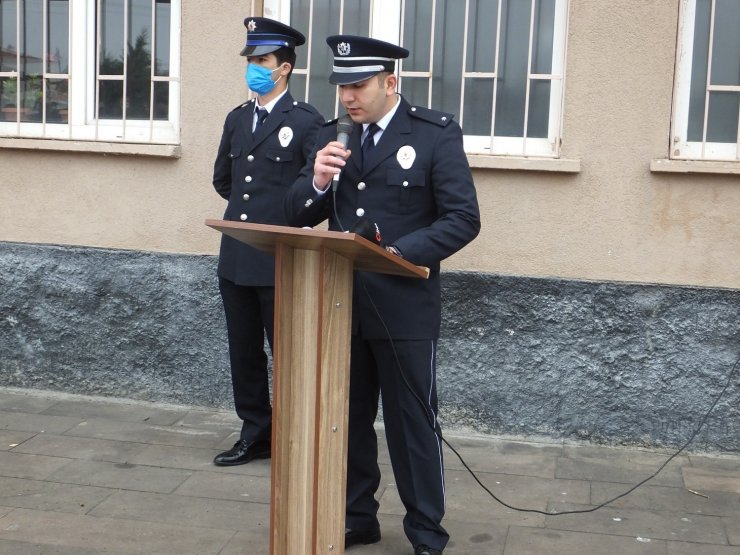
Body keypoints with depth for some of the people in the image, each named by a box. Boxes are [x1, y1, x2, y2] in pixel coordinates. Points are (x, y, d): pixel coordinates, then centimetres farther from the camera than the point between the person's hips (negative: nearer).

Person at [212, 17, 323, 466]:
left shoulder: (307, 121, -7)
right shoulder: (237, 119, 14)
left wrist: (287, 214, -4)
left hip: (280, 260, -7)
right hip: (236, 257, 7)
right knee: (244, 353, 12)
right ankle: (255, 436, 24)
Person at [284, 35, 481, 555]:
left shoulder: (437, 132, -6)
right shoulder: (331, 135, 8)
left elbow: (463, 218, -11)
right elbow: (297, 215, 7)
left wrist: (401, 253, -22)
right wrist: (317, 182, -14)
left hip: (404, 306, -5)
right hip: (343, 302, 5)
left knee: (413, 422, 4)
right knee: (347, 418, 14)